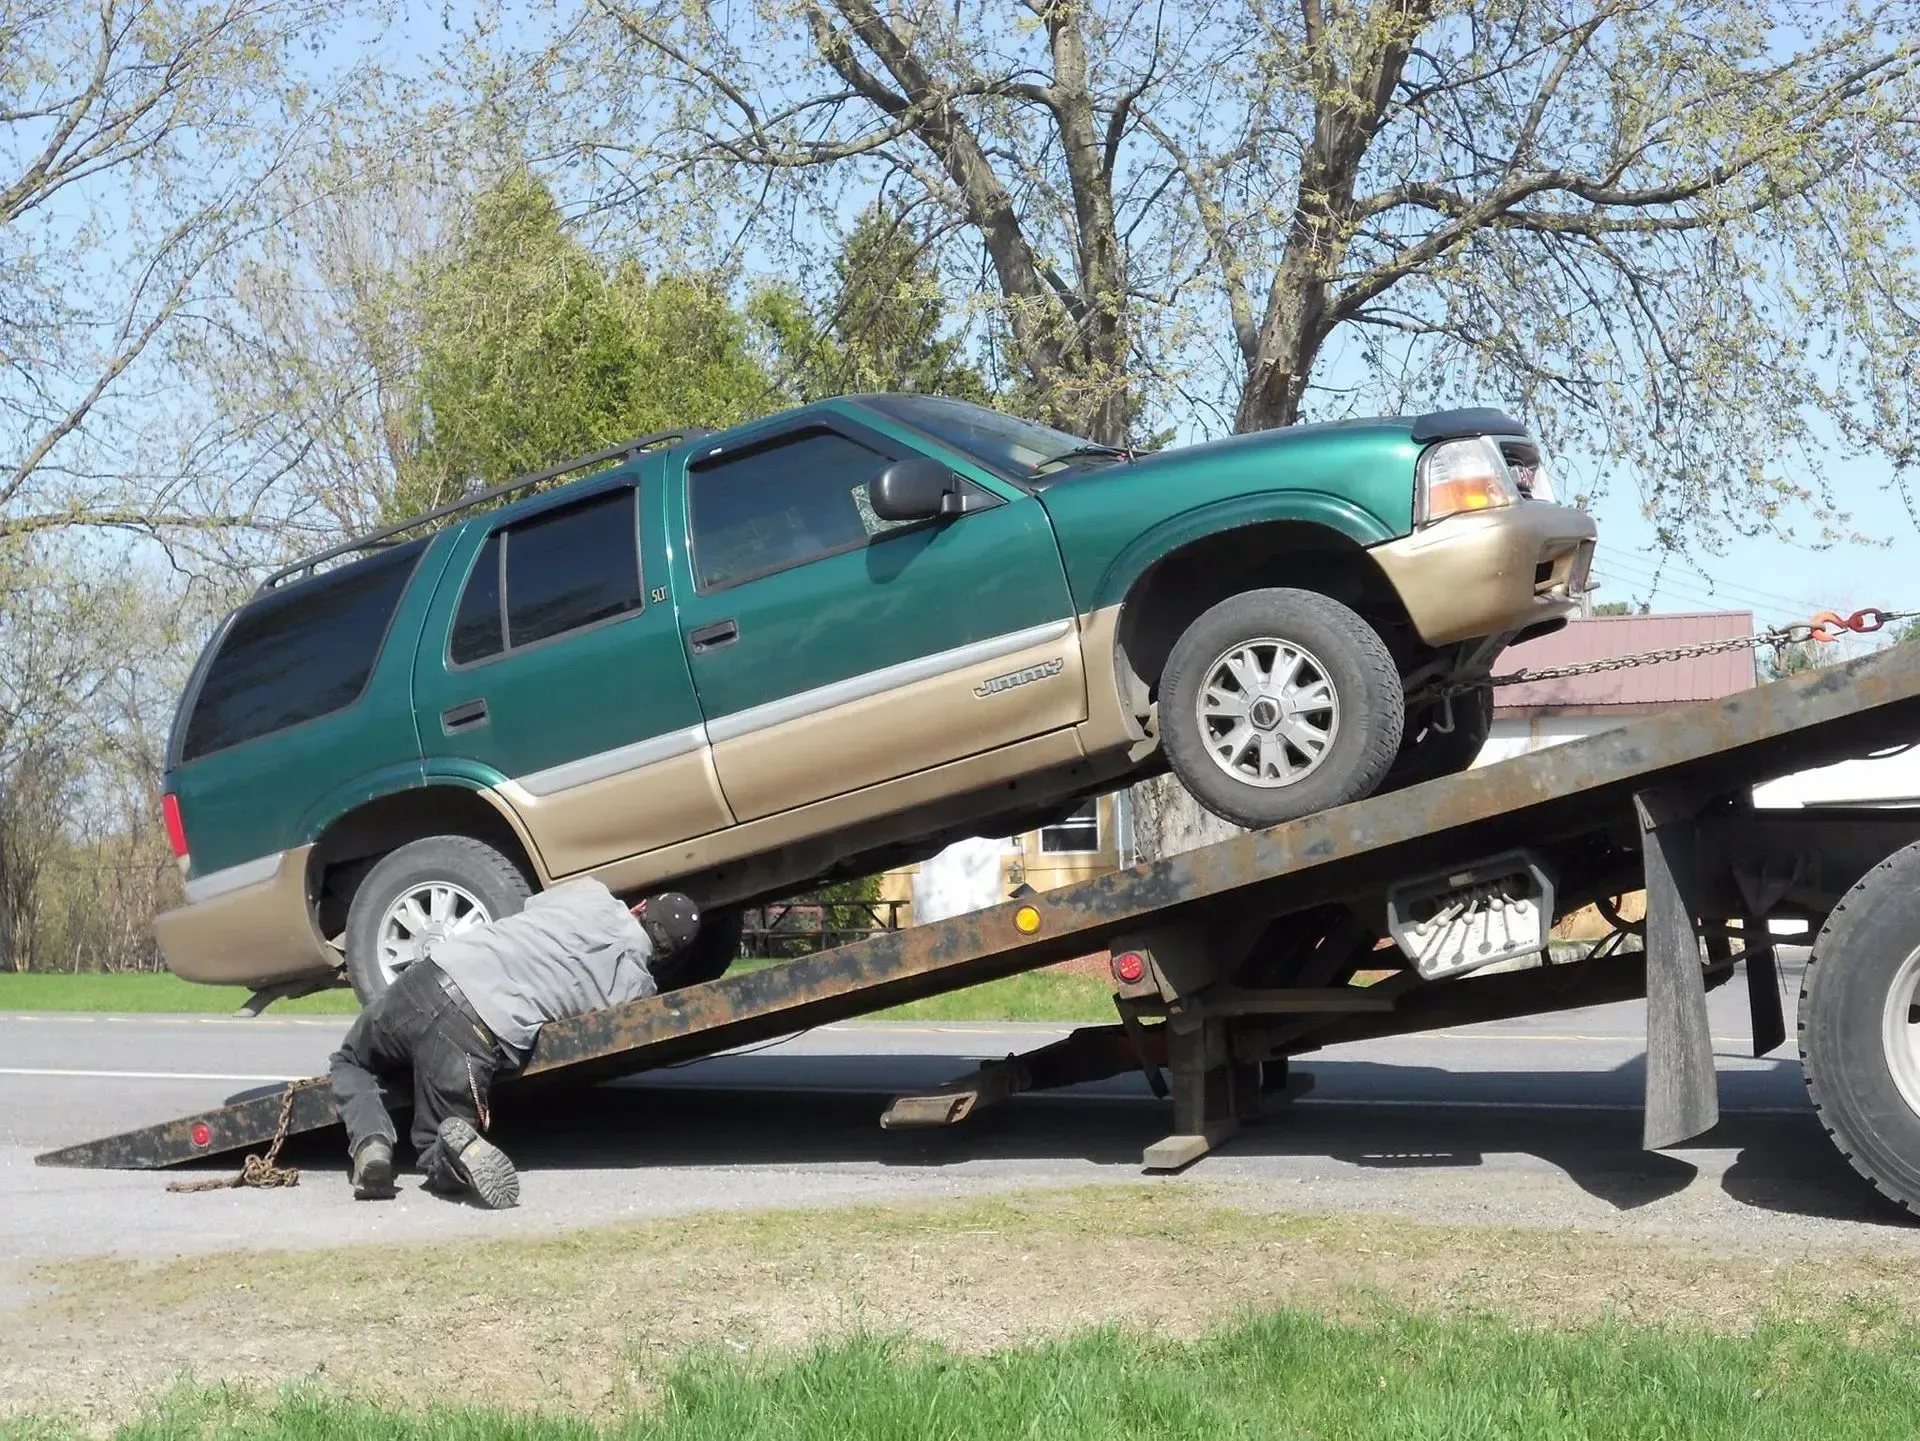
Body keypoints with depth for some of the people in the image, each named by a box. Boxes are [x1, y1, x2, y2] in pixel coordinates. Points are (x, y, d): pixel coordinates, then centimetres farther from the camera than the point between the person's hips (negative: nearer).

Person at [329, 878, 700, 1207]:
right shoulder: (639, 986, 7)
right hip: (476, 1043, -2)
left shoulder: (590, 893, 15)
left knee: (350, 1062, 30)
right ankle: (462, 1145, -16)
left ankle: (371, 1140, 1)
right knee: (440, 1162, 18)